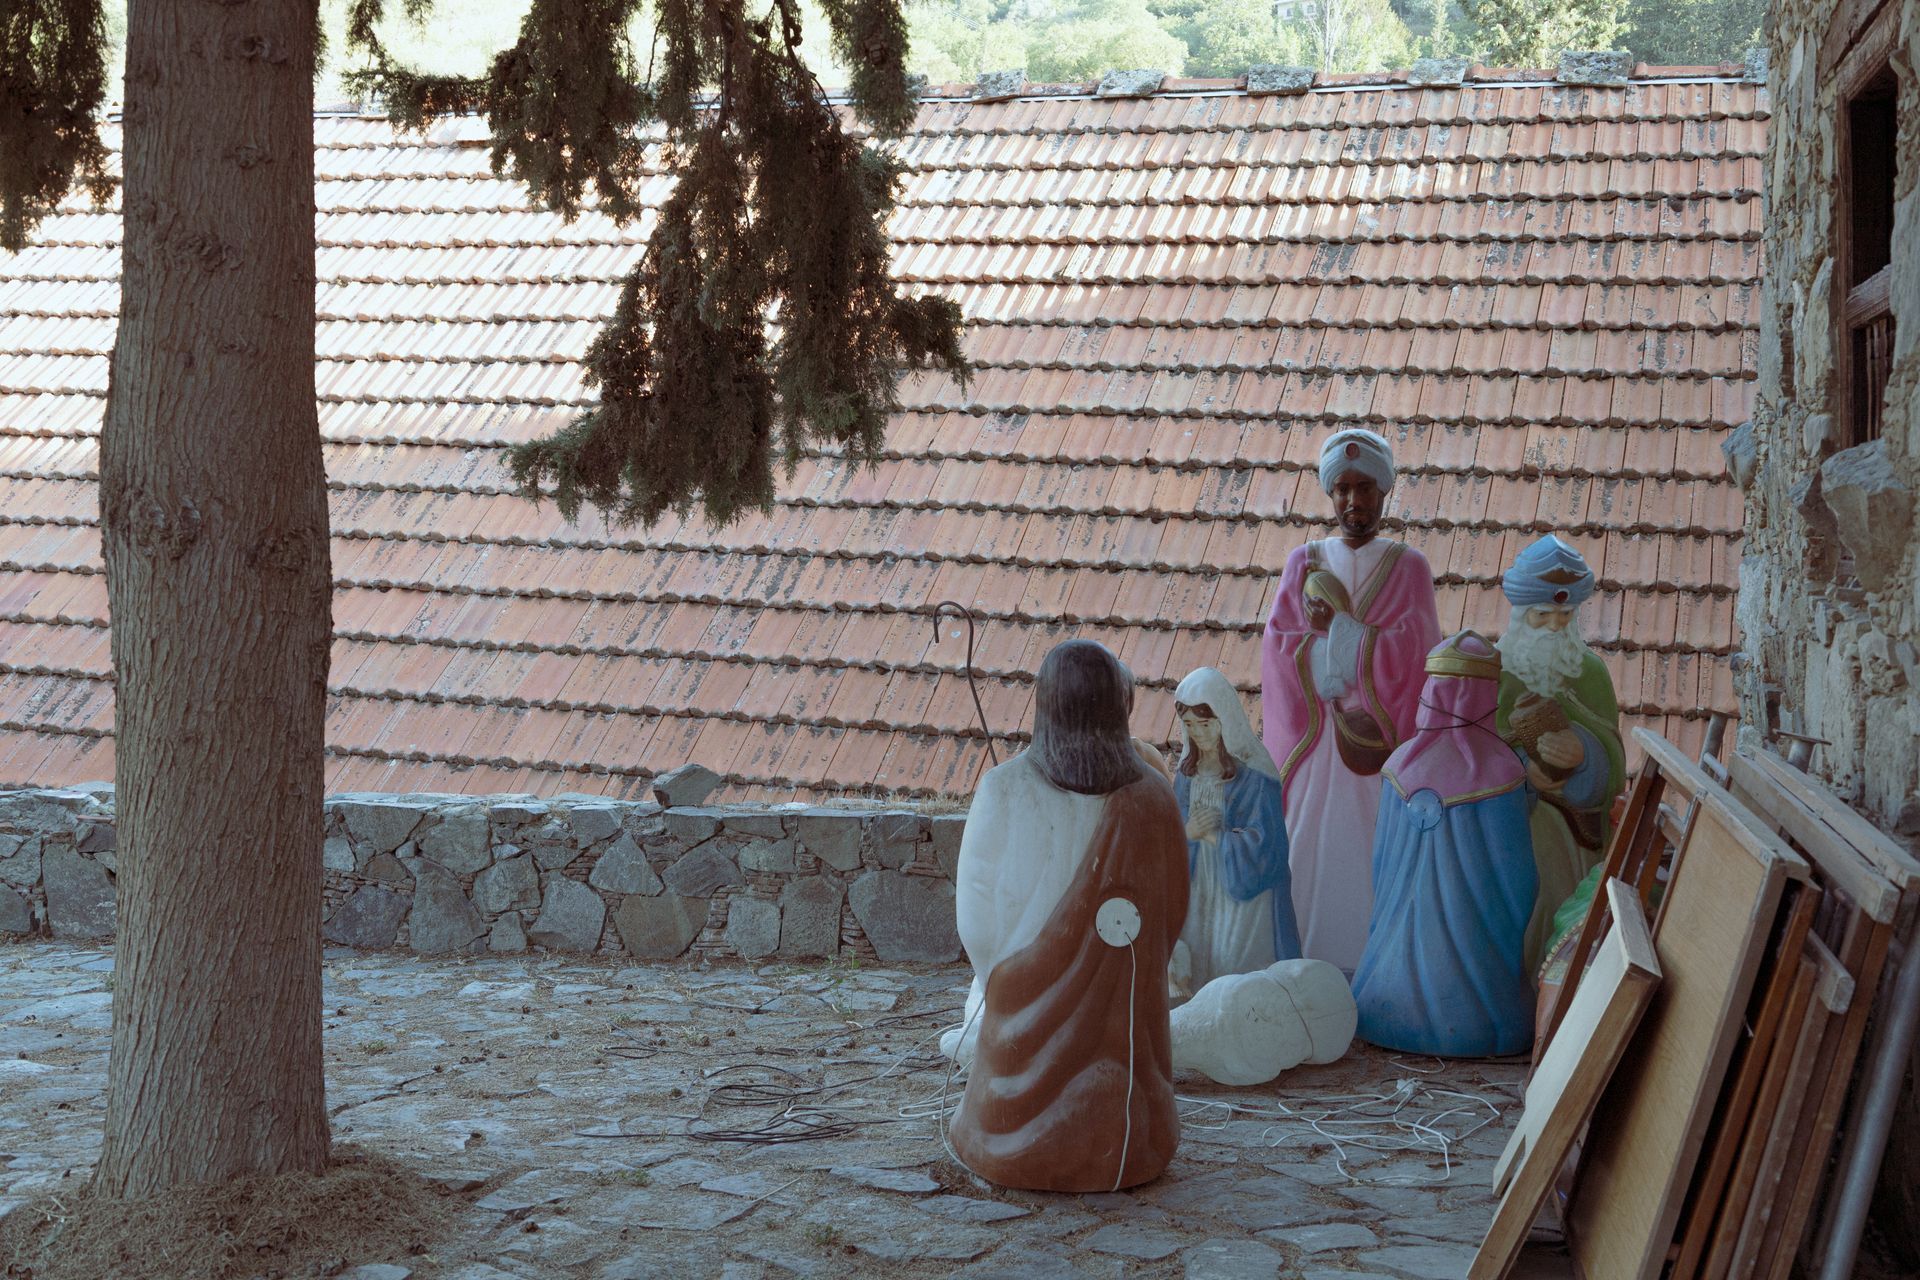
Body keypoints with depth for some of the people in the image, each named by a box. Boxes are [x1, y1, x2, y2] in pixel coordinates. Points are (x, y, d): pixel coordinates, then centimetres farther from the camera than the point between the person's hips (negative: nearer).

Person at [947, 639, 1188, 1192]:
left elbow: (977, 919, -6)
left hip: (1027, 1006, -2)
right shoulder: (1152, 796, -9)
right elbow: (1172, 914, 3)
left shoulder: (1004, 790, -15)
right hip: (1128, 1012, 2)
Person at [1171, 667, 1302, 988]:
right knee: (1196, 968, 14)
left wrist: (1210, 834, -13)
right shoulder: (1189, 770, 1)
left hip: (1245, 891, -5)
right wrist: (1187, 832, -15)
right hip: (1200, 887, 6)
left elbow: (1259, 844, -20)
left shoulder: (1254, 775, -18)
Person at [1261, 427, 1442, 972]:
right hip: (1312, 738, 2)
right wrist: (1365, 643, -12)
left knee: (1374, 859, 0)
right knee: (1312, 851, 2)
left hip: (1381, 739, -1)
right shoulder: (1303, 563, 7)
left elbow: (1410, 652, -10)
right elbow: (1279, 651, -4)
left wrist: (1331, 626, -11)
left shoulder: (1408, 567, 2)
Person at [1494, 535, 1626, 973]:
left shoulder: (1589, 670, -1)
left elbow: (1610, 753, -7)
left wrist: (1581, 752, -29)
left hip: (1566, 825, 1)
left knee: (1558, 915, 2)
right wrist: (1518, 766, -24)